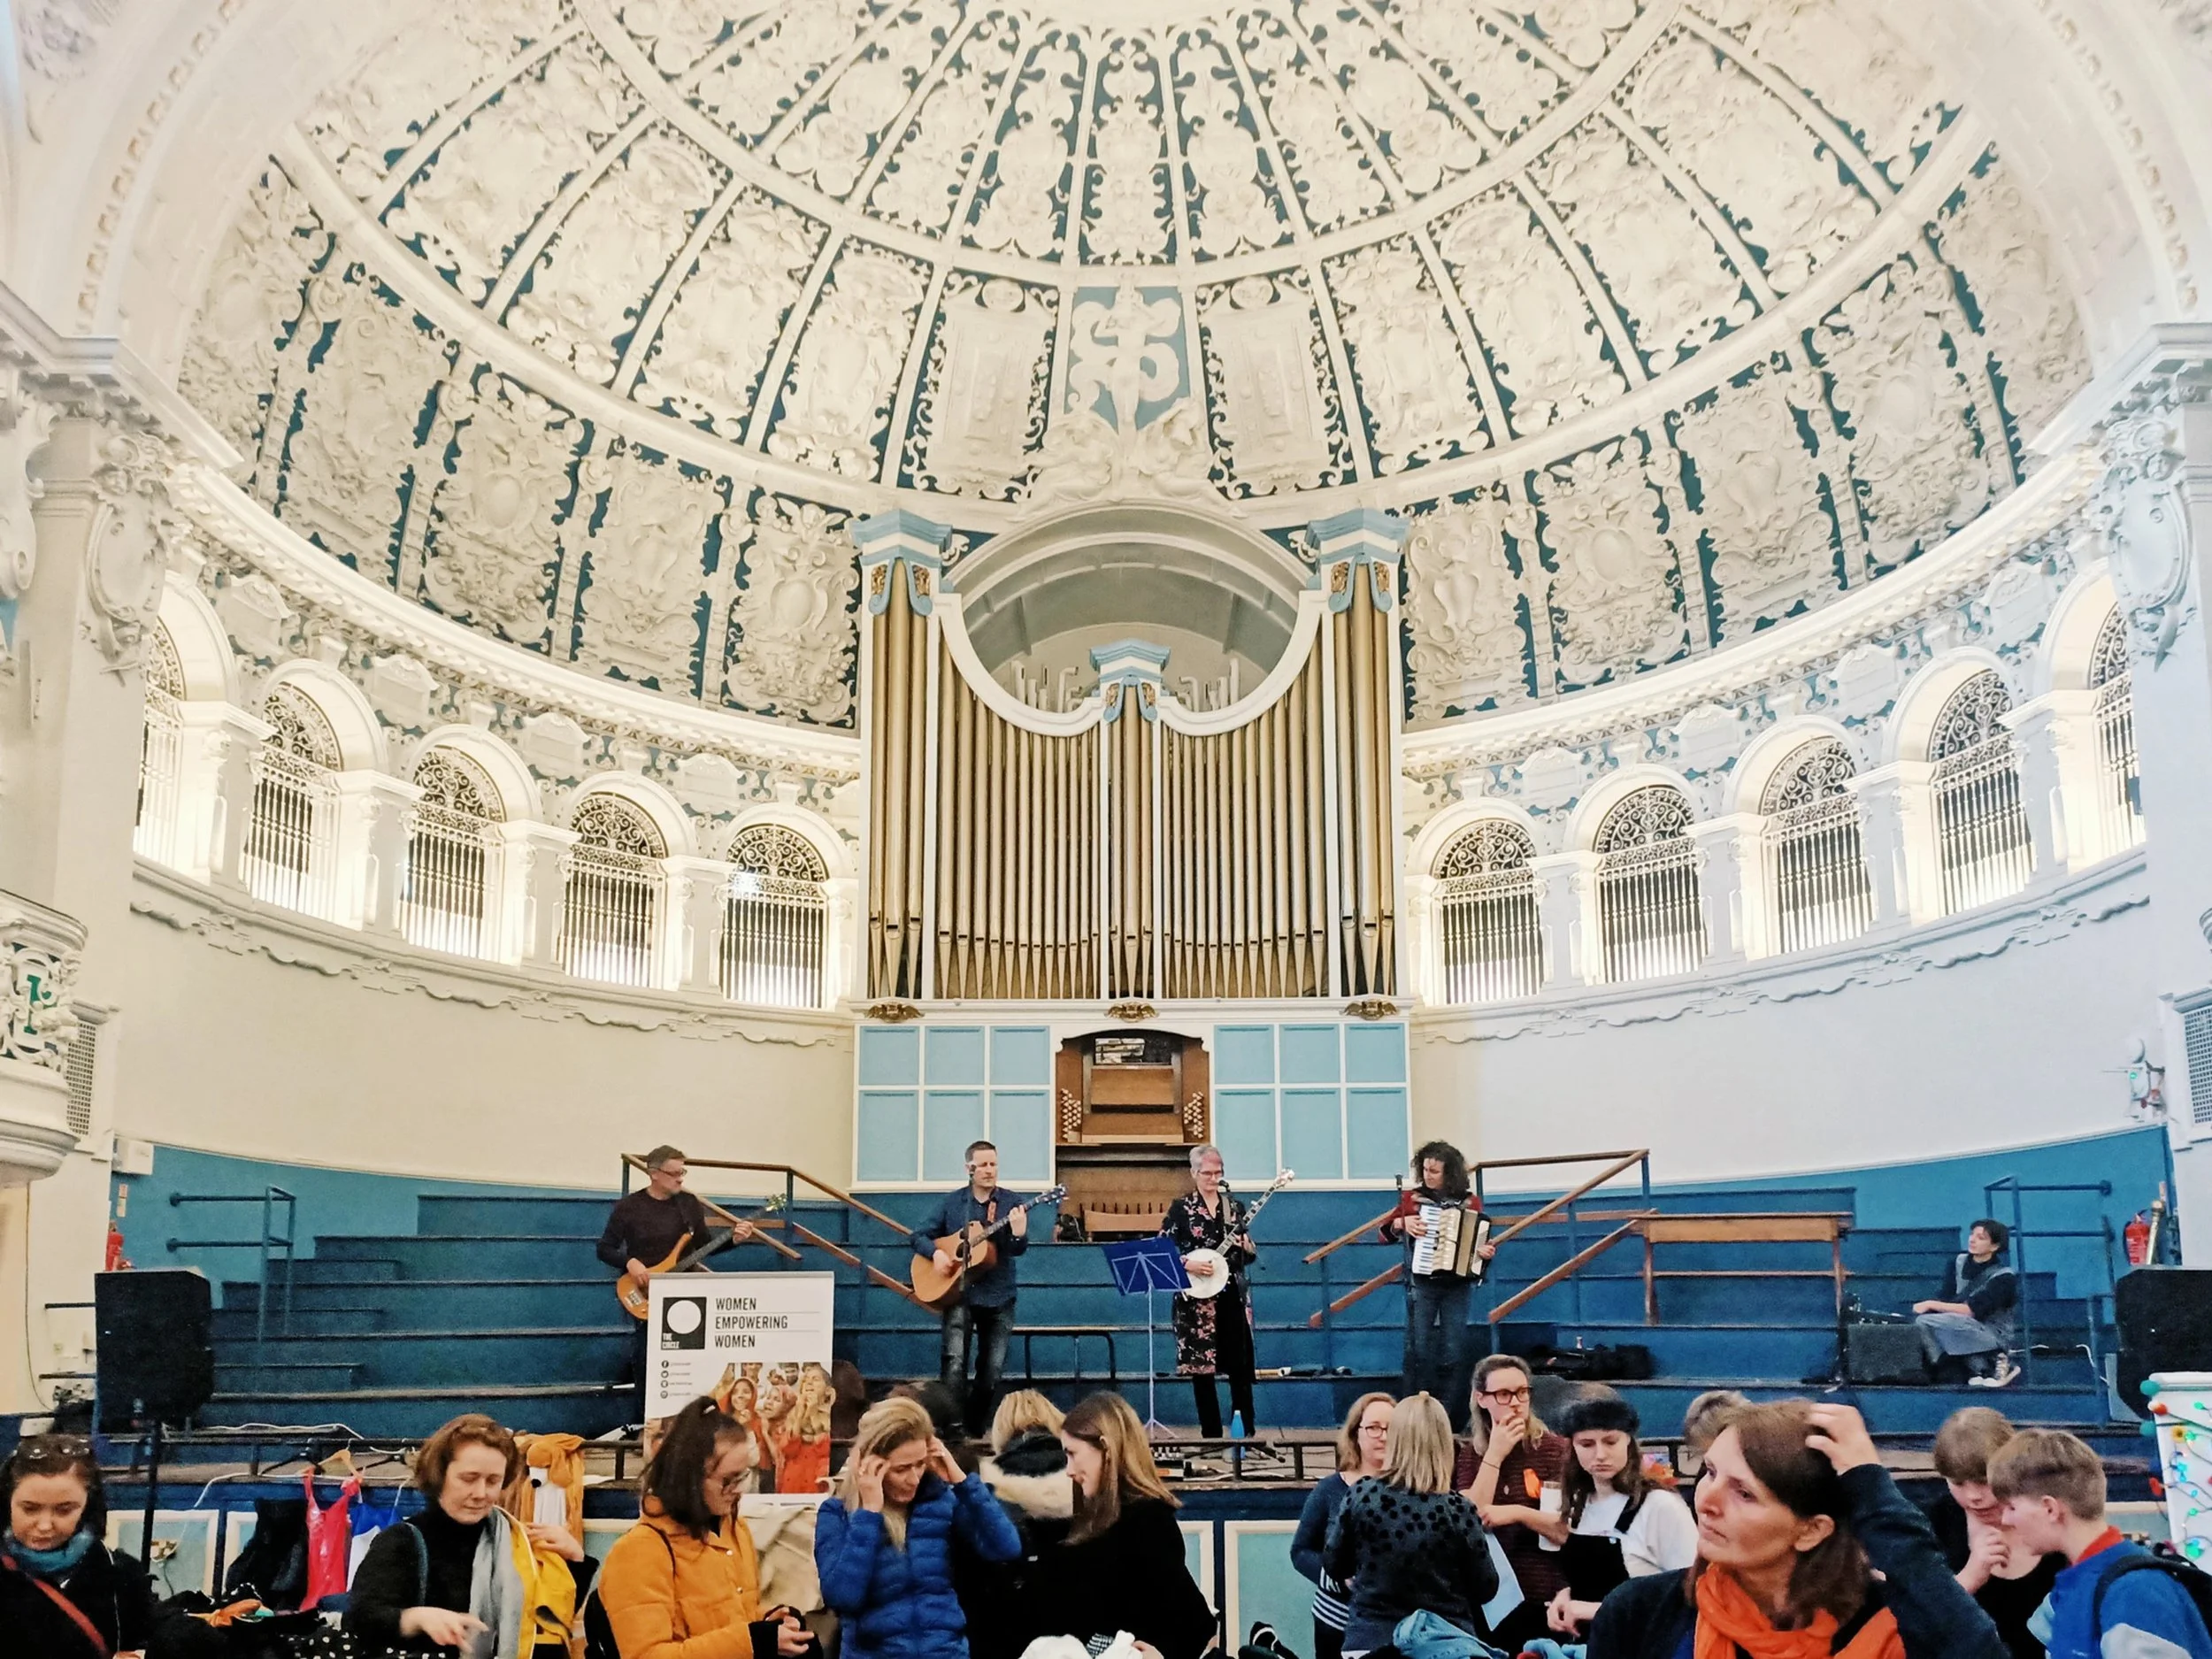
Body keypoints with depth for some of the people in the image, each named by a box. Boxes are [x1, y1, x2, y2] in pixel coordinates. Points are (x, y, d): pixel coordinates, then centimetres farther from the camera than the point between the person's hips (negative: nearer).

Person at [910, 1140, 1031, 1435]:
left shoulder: (1012, 1202, 1)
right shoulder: (952, 1203, 4)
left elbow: (1018, 1250, -10)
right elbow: (918, 1236, 8)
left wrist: (1019, 1233, -33)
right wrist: (936, 1253, -12)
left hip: (999, 1297, 1)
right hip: (959, 1292, -1)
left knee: (992, 1371, 5)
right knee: (954, 1362, -18)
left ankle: (974, 1427, 21)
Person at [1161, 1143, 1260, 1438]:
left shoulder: (1234, 1207, 10)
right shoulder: (1181, 1208, 0)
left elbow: (1249, 1257, 15)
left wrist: (1247, 1248, -7)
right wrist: (1188, 1264, -17)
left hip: (1232, 1297, 3)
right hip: (1197, 1297, -2)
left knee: (1241, 1367, 1)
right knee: (1201, 1368, 1)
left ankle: (1246, 1433, 8)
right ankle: (1211, 1434, 9)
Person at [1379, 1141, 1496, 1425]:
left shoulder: (1470, 1201, 3)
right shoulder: (1411, 1197, 2)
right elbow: (1386, 1235, 6)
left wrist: (1488, 1250, -15)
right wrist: (1402, 1223, -13)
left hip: (1458, 1284, 0)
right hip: (1421, 1282, 0)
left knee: (1453, 1351, 0)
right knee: (1418, 1348, -3)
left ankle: (1452, 1418, 7)